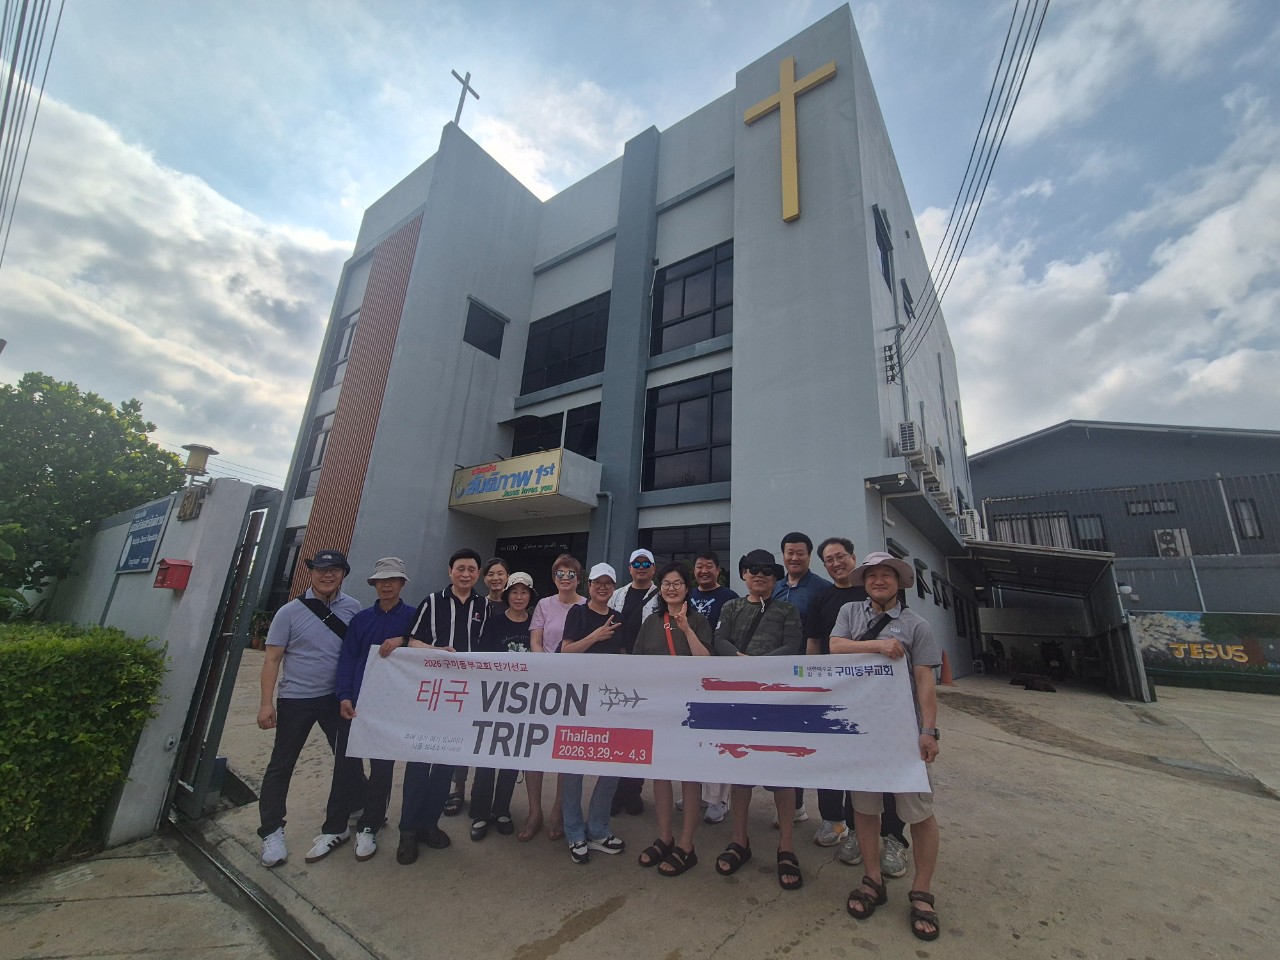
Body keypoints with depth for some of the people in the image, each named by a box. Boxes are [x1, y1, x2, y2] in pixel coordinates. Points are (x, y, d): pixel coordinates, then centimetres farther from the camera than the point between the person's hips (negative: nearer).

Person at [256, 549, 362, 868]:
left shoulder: (353, 608, -3)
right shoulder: (290, 612, -7)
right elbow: (272, 659, -6)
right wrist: (266, 703, -11)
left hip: (337, 698, 2)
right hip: (295, 699, -2)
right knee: (281, 765, 9)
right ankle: (271, 832, 28)